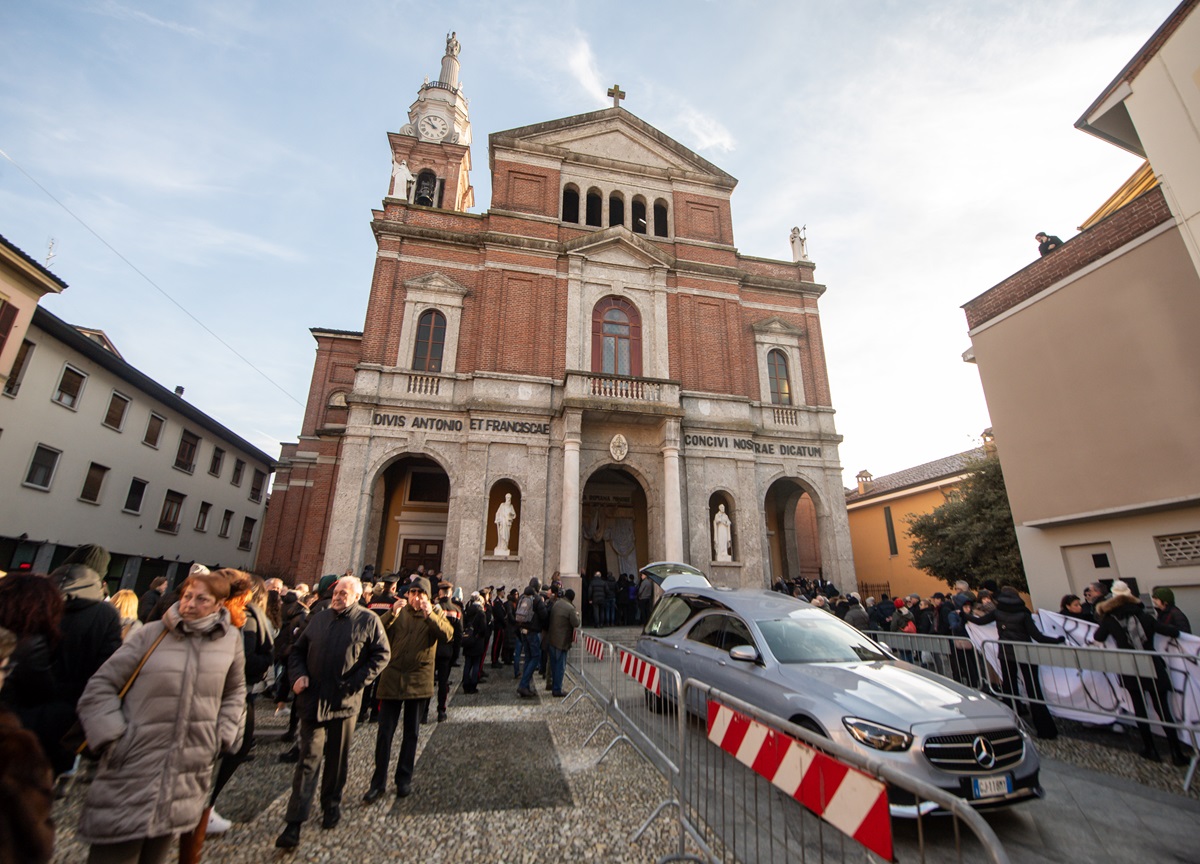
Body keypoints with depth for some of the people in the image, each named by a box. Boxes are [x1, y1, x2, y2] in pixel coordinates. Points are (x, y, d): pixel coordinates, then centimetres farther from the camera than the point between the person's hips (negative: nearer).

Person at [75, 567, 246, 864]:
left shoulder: (231, 639, 1)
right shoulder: (152, 633, -6)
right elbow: (101, 686, -1)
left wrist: (224, 735, 4)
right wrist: (113, 735, -11)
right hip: (132, 774, -2)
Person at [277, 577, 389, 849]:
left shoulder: (368, 620, -6)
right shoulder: (320, 618, 6)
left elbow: (382, 654, -7)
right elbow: (297, 650, 13)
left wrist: (358, 681, -14)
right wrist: (299, 674, -4)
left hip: (344, 701, -2)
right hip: (313, 700, 2)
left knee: (337, 759, 14)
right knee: (308, 759, 3)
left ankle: (331, 806, 34)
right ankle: (294, 824, 11)